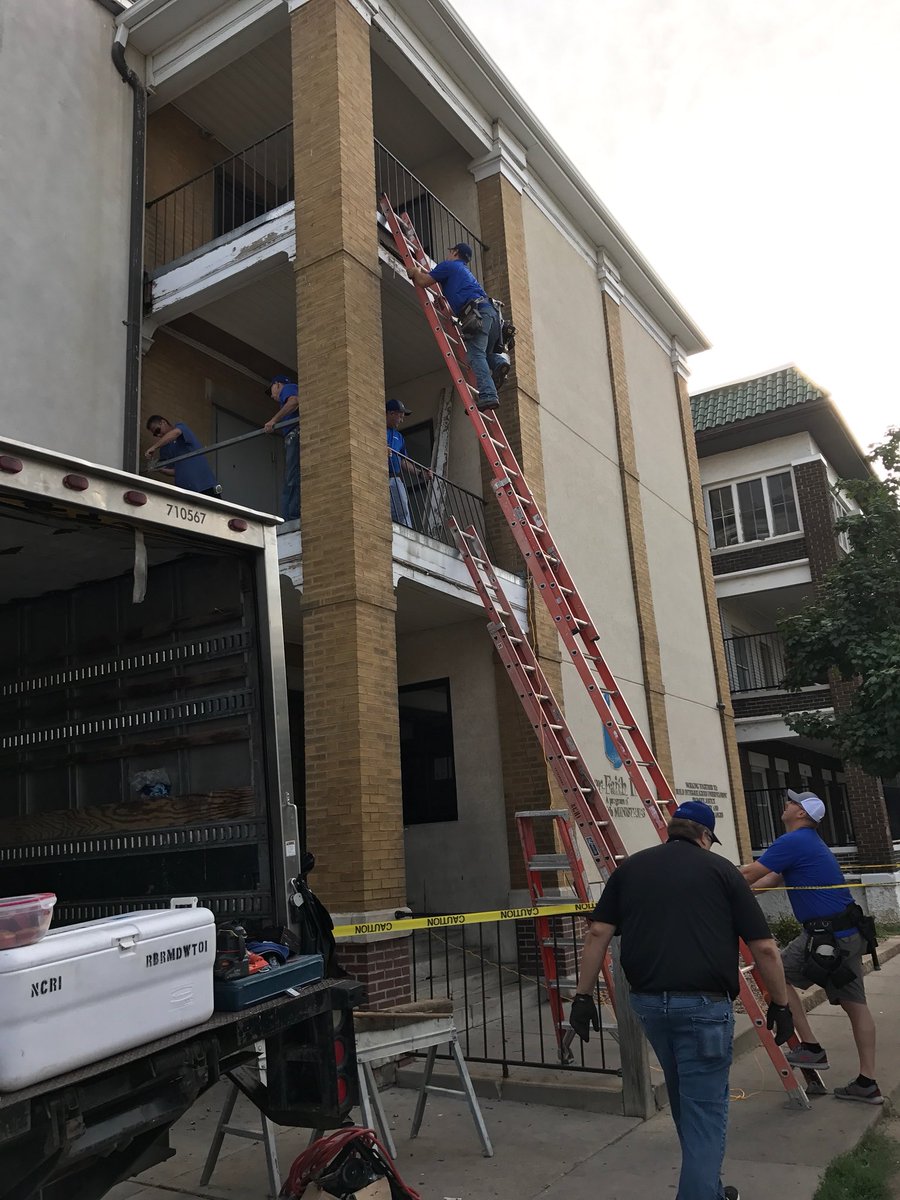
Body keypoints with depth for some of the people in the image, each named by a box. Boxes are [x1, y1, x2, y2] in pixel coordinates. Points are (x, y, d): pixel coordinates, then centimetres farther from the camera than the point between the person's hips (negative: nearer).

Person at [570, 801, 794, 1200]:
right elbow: (764, 947, 0)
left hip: (647, 1000, 5)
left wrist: (583, 995, 5)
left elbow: (598, 933, 3)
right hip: (704, 1003, -4)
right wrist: (780, 1005, 10)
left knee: (685, 1102, 24)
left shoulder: (630, 868, 10)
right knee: (705, 1108, 6)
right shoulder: (720, 869, 2)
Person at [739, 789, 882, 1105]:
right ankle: (867, 1084, 16)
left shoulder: (793, 841, -13)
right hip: (850, 934, 10)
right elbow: (770, 879, 22)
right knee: (854, 1004, 11)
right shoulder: (810, 842, 18)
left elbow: (749, 874, -13)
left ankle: (811, 1048, 2)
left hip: (827, 935, -10)